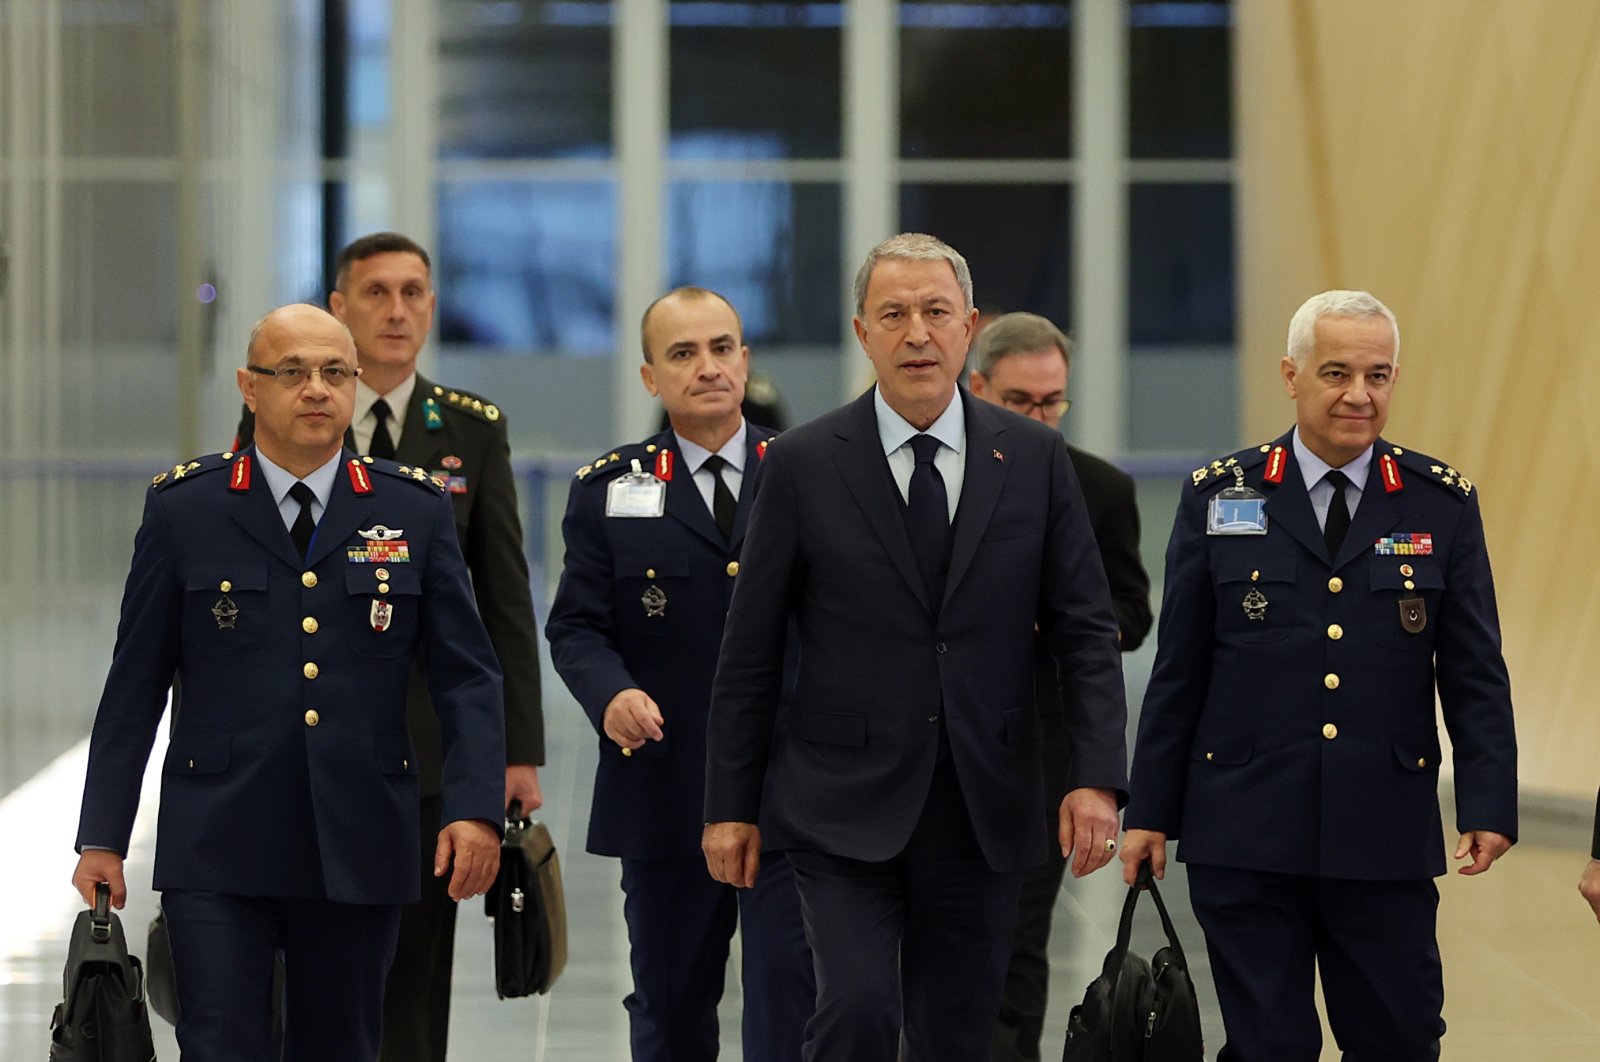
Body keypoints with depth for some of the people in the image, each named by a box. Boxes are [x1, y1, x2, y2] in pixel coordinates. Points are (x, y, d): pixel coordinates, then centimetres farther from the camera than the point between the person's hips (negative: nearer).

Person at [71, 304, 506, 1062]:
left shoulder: (414, 512, 6)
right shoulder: (183, 509, 3)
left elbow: (467, 678, 4)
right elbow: (135, 685, 5)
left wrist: (475, 808, -10)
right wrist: (102, 836, 2)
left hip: (358, 851, 2)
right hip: (218, 851, -2)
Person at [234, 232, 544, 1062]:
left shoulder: (474, 430, 5)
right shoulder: (275, 420, 2)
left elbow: (506, 597, 5)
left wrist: (521, 747, 0)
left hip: (429, 741, 1)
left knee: (414, 977, 3)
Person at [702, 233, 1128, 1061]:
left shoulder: (1035, 458, 4)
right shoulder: (802, 464, -1)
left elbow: (1086, 631, 4)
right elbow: (749, 652, 2)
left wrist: (1096, 778, -8)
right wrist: (731, 806, 0)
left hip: (983, 808, 2)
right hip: (843, 806, -2)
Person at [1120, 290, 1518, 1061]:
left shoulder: (1443, 504, 4)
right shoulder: (1220, 497, 3)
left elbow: (1475, 673, 5)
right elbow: (1177, 671, 6)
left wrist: (1488, 803, -6)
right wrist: (1150, 812, 4)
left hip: (1387, 832, 0)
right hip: (1245, 834, 0)